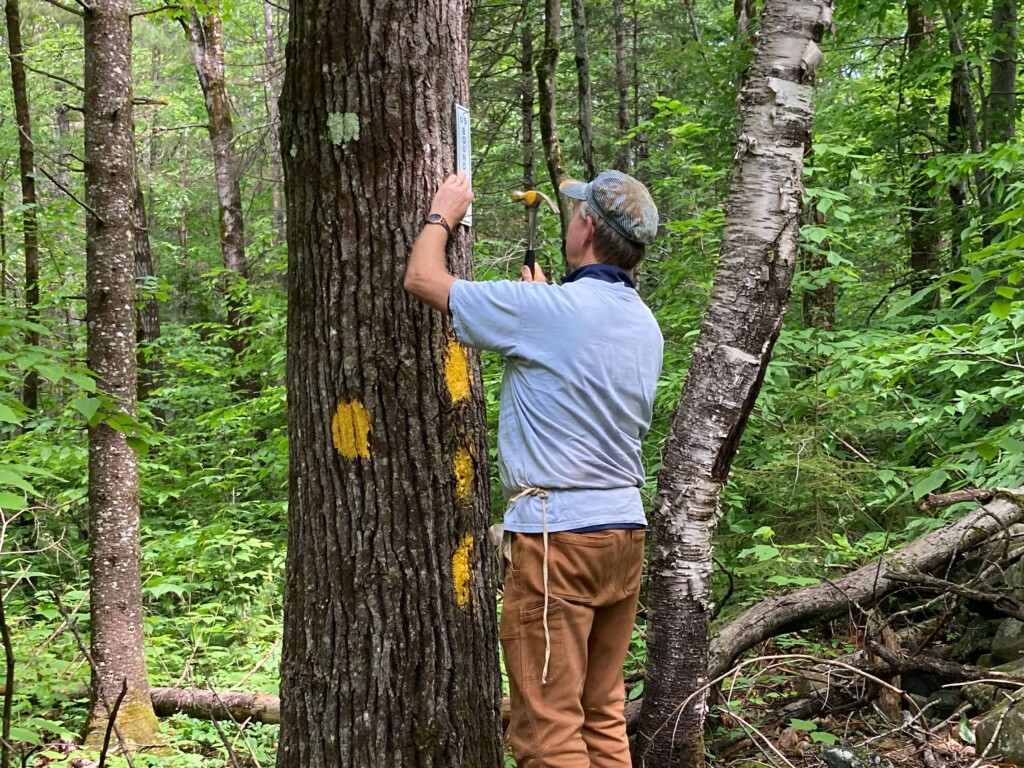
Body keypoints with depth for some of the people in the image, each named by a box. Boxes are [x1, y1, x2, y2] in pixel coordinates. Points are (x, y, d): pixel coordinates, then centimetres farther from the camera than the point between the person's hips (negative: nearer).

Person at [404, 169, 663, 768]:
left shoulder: (545, 310, -14)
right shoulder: (646, 326, 10)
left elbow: (423, 279, -5)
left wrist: (442, 216, 13)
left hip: (556, 533, -8)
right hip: (626, 529, 8)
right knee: (604, 717, 14)